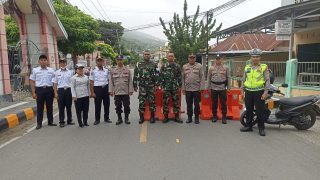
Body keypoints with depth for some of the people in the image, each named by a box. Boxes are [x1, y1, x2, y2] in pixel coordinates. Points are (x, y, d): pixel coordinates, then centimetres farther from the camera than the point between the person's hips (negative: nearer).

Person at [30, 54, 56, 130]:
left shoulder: (51, 70, 6)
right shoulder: (35, 70, 4)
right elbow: (32, 81, 3)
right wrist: (33, 93, -3)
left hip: (49, 89, 1)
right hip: (39, 89, -1)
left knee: (50, 106, 9)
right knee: (40, 107, 3)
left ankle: (50, 121, 20)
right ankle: (39, 123, 11)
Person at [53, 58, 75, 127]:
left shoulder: (70, 72, 7)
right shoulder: (57, 72, 6)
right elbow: (55, 83, 5)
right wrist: (55, 93, -2)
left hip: (69, 90, 1)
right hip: (60, 90, -1)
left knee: (69, 106, 9)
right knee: (61, 107, 3)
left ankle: (69, 120, 21)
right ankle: (61, 122, 12)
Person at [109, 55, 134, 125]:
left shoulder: (127, 70, 3)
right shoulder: (113, 71, 5)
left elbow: (130, 81, 1)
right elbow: (110, 82, 5)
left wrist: (131, 90, -4)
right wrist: (111, 91, -1)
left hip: (126, 92, -1)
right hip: (117, 92, 1)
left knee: (126, 106, 5)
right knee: (118, 106, 7)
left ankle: (126, 118, 18)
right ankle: (119, 119, 20)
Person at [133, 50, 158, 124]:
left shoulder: (153, 65, 5)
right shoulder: (139, 64, 6)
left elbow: (156, 75, 2)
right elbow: (135, 76, 8)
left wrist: (156, 85, -5)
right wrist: (135, 85, 4)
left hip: (151, 87, 0)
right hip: (142, 87, 1)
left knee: (152, 102, 4)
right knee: (141, 102, 2)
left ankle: (152, 117, 16)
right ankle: (141, 117, 13)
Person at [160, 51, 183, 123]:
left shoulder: (177, 66, 5)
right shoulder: (163, 66, 1)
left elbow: (180, 77, 6)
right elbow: (161, 77, -1)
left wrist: (179, 86, 2)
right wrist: (162, 87, -6)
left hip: (175, 88, 1)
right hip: (166, 88, -1)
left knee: (176, 102, 6)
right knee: (165, 102, 2)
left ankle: (177, 117, 15)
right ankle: (166, 117, 13)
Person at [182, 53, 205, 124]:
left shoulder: (199, 66, 2)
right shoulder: (184, 67, 8)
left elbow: (202, 77, -1)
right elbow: (183, 78, 8)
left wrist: (201, 87, -6)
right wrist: (183, 88, 4)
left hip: (197, 89, -2)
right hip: (188, 89, 2)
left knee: (196, 104, 4)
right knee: (189, 104, 9)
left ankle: (196, 118, 15)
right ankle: (189, 117, 21)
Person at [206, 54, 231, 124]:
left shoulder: (225, 67, 5)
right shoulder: (211, 68, 7)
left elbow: (228, 78, 5)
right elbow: (208, 78, 9)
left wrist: (228, 87, 0)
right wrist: (208, 87, 5)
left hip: (223, 88, -1)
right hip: (214, 88, 1)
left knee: (223, 103, 1)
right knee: (214, 103, 8)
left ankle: (224, 117, 11)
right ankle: (214, 116, 20)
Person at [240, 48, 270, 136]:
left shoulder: (264, 67, 2)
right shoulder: (247, 67, 12)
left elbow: (267, 80, -1)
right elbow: (244, 80, 17)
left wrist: (265, 92, -9)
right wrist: (242, 91, 10)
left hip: (259, 92, -4)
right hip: (248, 92, 4)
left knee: (260, 111, 0)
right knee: (249, 110, 10)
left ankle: (261, 128, 10)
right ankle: (249, 126, 22)